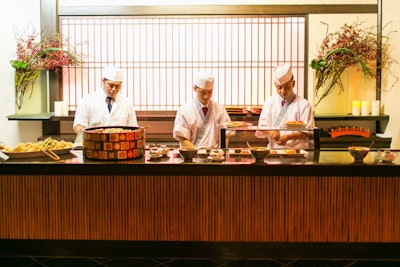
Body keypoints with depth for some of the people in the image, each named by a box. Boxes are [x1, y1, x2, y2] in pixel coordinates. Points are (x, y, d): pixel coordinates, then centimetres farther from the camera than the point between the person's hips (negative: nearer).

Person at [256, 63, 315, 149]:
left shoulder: (303, 104, 2)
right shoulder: (269, 103, 12)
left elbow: (308, 131, -1)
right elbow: (262, 127, 9)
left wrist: (288, 137, -16)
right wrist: (270, 131, -13)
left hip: (296, 149, -2)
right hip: (273, 149, 2)